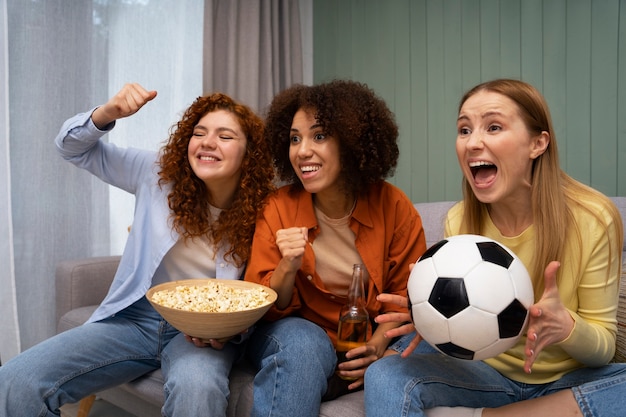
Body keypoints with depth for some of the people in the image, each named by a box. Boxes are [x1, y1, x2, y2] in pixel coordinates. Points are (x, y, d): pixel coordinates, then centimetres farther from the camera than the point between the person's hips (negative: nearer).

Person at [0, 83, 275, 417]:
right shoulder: (160, 174, -3)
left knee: (197, 389, -40)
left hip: (202, 332, -2)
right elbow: (74, 148, 6)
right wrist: (108, 113, -16)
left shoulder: (260, 213, -8)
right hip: (137, 317, 3)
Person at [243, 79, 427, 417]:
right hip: (299, 332, -1)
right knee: (301, 344, -34)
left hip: (370, 342, 1)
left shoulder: (393, 206, -8)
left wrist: (378, 344, -18)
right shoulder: (279, 208, -8)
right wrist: (288, 268, -26)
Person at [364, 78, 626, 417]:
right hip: (490, 373, 0)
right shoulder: (458, 221, -8)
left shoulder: (593, 219, -16)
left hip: (570, 380, 1)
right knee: (384, 377, -26)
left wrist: (566, 328, -32)